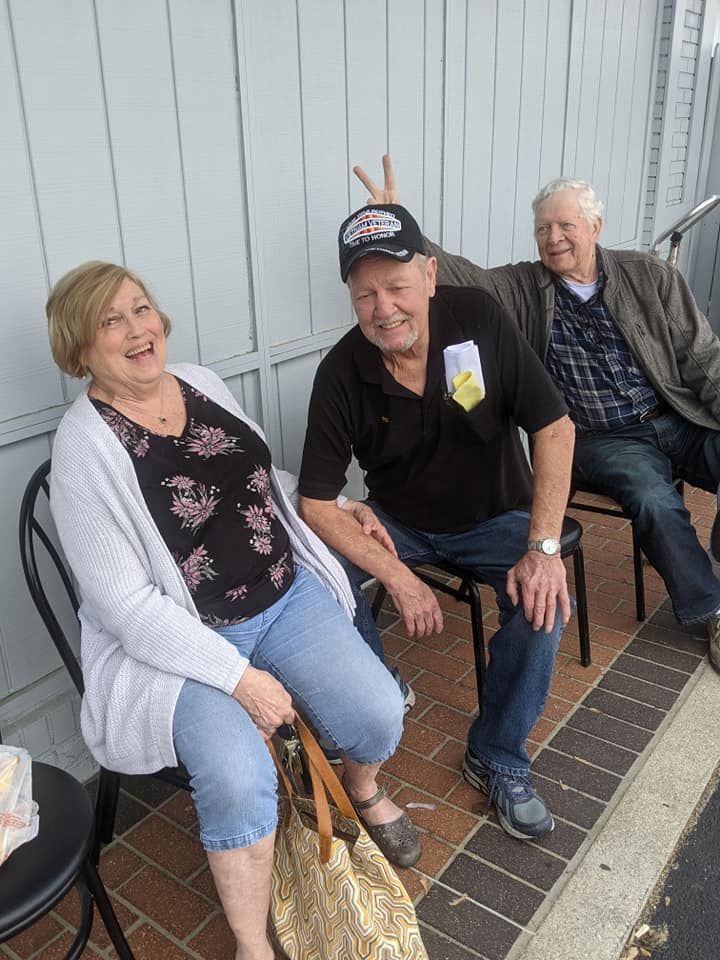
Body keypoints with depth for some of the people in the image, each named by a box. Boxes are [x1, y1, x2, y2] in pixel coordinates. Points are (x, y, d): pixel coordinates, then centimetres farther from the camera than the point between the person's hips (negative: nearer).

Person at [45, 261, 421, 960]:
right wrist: (239, 676, -20)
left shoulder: (203, 383, 4)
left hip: (285, 595, 6)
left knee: (378, 713, -12)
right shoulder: (84, 448, -15)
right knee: (239, 778, -27)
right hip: (178, 639, -5)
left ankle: (362, 788, 26)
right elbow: (125, 605, -17)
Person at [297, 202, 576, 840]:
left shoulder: (480, 320, -20)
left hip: (495, 517, 0)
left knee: (543, 601, -27)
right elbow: (316, 502, -18)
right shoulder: (342, 374, -19)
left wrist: (544, 547, -25)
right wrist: (399, 578, -26)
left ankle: (499, 759, -4)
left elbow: (554, 428, -17)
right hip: (397, 523, 1)